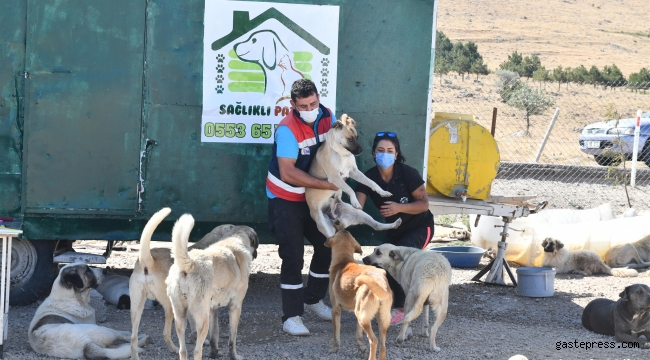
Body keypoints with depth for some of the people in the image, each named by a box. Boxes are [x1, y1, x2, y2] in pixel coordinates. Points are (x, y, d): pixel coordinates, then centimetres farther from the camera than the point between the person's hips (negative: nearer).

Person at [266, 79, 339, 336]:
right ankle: (291, 316, -6)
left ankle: (313, 299, 31)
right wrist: (326, 185, -33)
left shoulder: (327, 117, -7)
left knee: (328, 245, 11)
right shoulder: (287, 129, -26)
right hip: (286, 198, -7)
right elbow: (287, 172, -32)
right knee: (293, 255, -12)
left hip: (313, 196, 7)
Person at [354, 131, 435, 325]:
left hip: (420, 227, -5)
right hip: (395, 229, 5)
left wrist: (399, 207, -34)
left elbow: (424, 204, -20)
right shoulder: (369, 177, -14)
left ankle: (399, 308, -8)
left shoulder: (408, 174, -24)